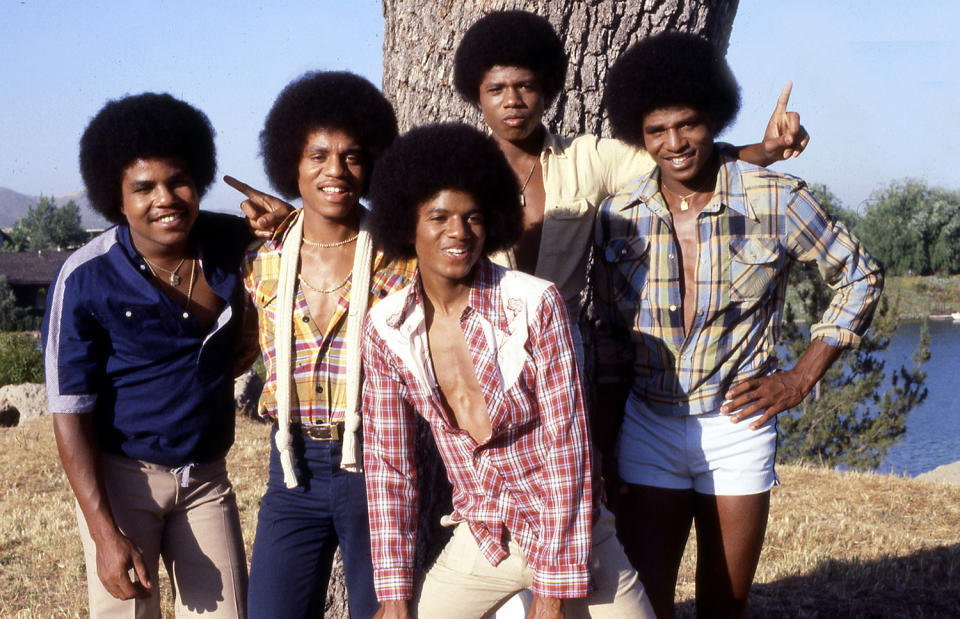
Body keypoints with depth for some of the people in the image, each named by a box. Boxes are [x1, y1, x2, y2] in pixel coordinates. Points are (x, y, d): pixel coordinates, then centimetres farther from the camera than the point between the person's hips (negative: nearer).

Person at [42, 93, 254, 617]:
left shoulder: (234, 243, -4)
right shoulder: (87, 279, -15)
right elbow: (69, 411, -13)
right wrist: (105, 533, -19)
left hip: (207, 476, 3)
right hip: (121, 476, -3)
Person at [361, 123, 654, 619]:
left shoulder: (535, 304, -15)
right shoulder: (385, 329, -5)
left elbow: (567, 446, -15)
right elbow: (388, 464, 1)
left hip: (566, 534, -2)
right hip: (478, 539, 3)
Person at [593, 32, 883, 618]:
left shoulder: (776, 201, -8)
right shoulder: (619, 215, 0)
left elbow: (861, 276, 5)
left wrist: (803, 377, -2)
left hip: (738, 429, -1)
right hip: (648, 428, 2)